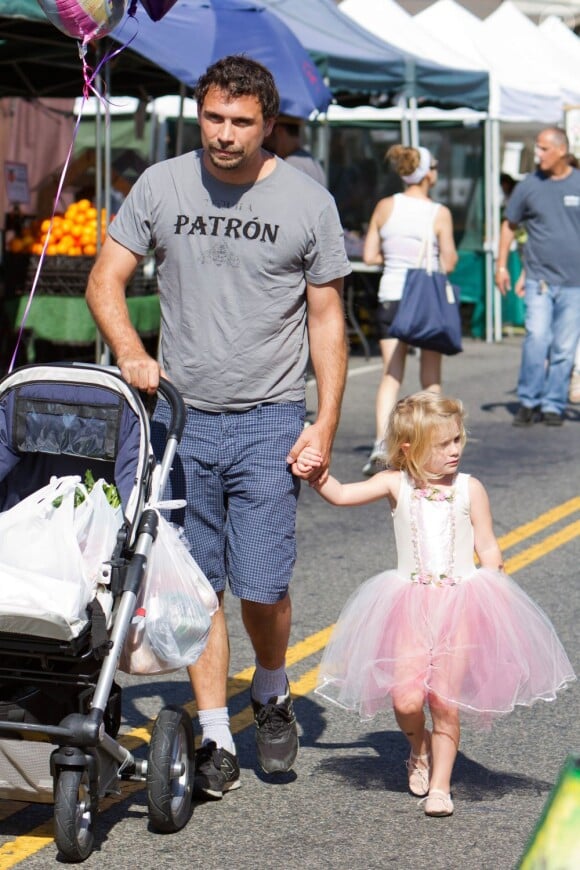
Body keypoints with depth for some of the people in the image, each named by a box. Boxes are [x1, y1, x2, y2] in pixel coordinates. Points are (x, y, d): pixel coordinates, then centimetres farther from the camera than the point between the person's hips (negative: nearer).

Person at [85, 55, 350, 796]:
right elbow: (105, 279, 4)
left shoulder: (307, 202, -1)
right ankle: (215, 740, 13)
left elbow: (326, 318, 3)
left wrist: (325, 423, -4)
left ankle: (271, 693, 25)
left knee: (262, 588, -5)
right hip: (181, 413, 2)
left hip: (268, 420, -2)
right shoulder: (161, 186, 3)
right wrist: (130, 353, -15)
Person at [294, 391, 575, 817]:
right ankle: (420, 747, 23)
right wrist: (318, 474, -20)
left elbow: (488, 548, 5)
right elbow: (342, 495, -4)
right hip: (411, 604, 0)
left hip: (463, 602, 0)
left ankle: (440, 785, 11)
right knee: (406, 699, -11)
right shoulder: (396, 484, 3)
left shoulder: (469, 488, 2)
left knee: (445, 701, -5)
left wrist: (493, 593, -4)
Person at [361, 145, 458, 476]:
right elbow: (449, 263, -8)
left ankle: (381, 444, -15)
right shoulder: (440, 214, -8)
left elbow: (369, 256, 2)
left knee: (391, 375, 2)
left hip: (391, 296, 2)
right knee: (431, 377, 12)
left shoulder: (385, 207, 0)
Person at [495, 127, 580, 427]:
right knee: (537, 338, -13)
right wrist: (501, 265, 8)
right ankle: (528, 401, 0)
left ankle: (553, 405, 12)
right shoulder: (530, 185, 4)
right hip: (540, 279, 0)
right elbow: (509, 225, 14)